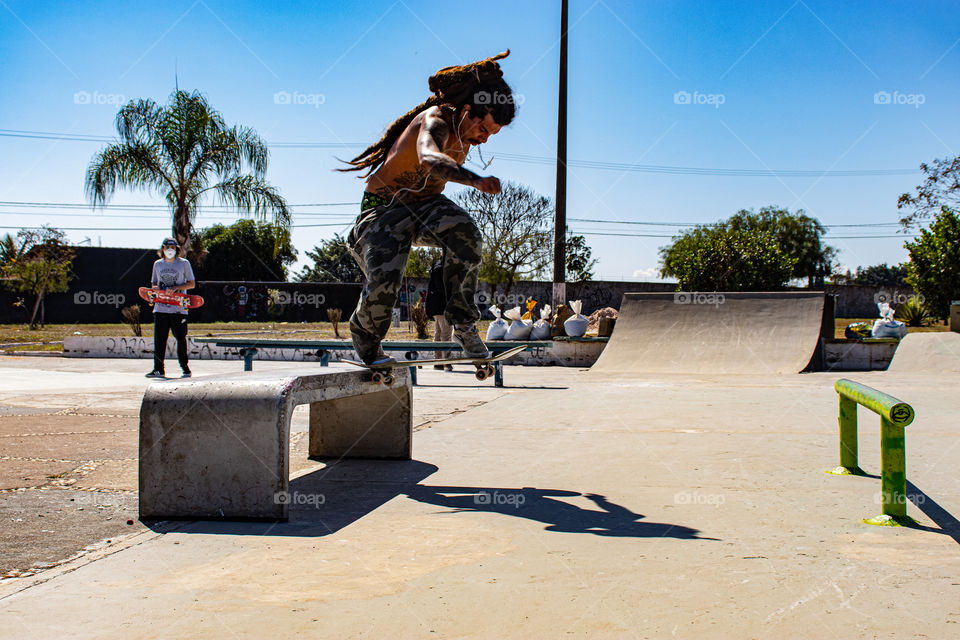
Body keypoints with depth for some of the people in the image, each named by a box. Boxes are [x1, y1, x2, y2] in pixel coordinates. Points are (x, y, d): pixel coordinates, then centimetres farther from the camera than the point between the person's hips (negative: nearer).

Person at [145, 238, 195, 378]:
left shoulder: (184, 263, 4)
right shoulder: (157, 264, 15)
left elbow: (192, 284, 2)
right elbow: (153, 284, 22)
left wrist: (175, 288, -13)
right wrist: (156, 288, -2)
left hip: (179, 308, -3)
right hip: (160, 307, 3)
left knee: (181, 338, -1)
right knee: (159, 339, -2)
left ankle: (185, 367, 9)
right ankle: (158, 369, 1)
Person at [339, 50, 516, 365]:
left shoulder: (465, 135, 0)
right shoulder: (435, 121, -26)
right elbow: (429, 159, -51)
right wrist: (476, 181, -67)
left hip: (426, 203, 6)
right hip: (384, 206, -6)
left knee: (465, 233, -28)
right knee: (383, 282, -24)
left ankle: (463, 324, -19)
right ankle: (365, 339, 11)